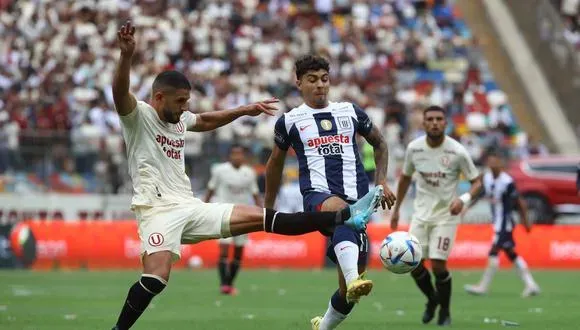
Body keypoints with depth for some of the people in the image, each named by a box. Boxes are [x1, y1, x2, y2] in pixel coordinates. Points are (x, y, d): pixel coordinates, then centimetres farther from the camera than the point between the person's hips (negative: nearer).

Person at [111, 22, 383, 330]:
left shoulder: (178, 119, 18)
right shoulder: (138, 115, -5)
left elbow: (206, 121, 39)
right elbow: (120, 91, -26)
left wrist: (244, 110, 37)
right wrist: (126, 56, -44)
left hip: (190, 207, 7)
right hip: (158, 210, -7)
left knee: (261, 218, 2)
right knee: (155, 279, -29)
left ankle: (347, 216, 0)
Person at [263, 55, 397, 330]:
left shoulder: (351, 112, 14)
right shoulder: (290, 121, 10)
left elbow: (379, 143, 27)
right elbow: (276, 163, 24)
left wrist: (382, 181, 14)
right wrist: (268, 209, 27)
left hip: (357, 199, 3)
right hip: (317, 194, -3)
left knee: (349, 291, 1)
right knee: (340, 209, -43)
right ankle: (353, 280, -64)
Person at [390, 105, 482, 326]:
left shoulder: (458, 152, -15)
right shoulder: (414, 148, -4)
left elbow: (477, 182, -8)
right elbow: (405, 178, 12)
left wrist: (463, 199, -27)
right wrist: (396, 209, 15)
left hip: (446, 215, -4)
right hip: (421, 214, 4)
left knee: (438, 265, -12)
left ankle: (445, 312, 12)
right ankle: (432, 299, 28)